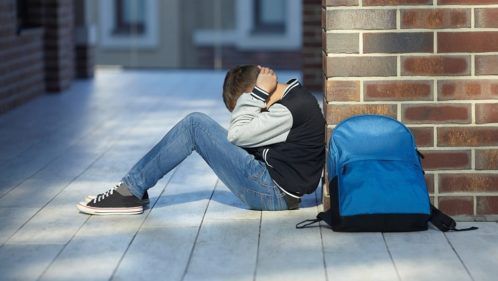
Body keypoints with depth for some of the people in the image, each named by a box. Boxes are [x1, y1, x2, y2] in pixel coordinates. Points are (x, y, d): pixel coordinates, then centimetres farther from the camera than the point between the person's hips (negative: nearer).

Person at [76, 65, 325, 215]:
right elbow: (242, 132, 12)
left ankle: (131, 191, -5)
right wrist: (259, 94, 0)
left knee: (195, 125, -12)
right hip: (272, 189, 10)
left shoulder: (292, 109, -20)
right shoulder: (292, 93, 10)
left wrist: (257, 93, -11)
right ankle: (132, 189, 7)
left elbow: (236, 134, -17)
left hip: (273, 194, -10)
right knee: (198, 125, 9)